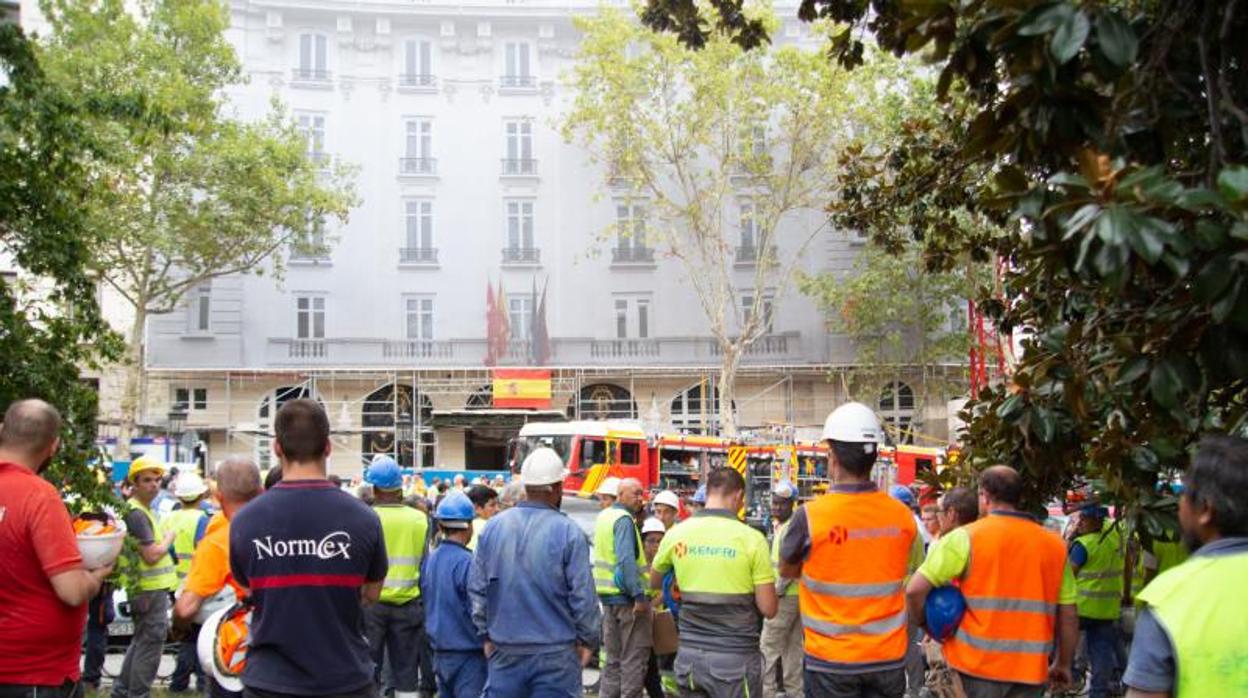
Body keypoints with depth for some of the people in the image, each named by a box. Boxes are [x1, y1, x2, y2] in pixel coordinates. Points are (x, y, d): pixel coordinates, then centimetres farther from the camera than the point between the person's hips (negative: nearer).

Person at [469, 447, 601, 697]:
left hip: (504, 650, 4)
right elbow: (583, 595, -11)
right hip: (555, 652, -3)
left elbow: (477, 588, 6)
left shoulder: (494, 527, 1)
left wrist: (486, 634, 16)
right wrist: (589, 639, 3)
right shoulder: (568, 532, -12)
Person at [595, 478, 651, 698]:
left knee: (613, 655, 17)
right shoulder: (624, 520, -15)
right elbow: (627, 559, -25)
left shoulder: (603, 516, 13)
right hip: (626, 596, -9)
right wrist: (639, 595, -26)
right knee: (635, 655, -1)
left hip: (606, 594, 9)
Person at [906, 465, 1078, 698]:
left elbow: (915, 589, -12)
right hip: (1031, 668, 3)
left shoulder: (966, 537, -6)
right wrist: (1063, 664, 18)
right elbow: (1068, 615, 7)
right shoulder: (1054, 544, 5)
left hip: (980, 662, -3)